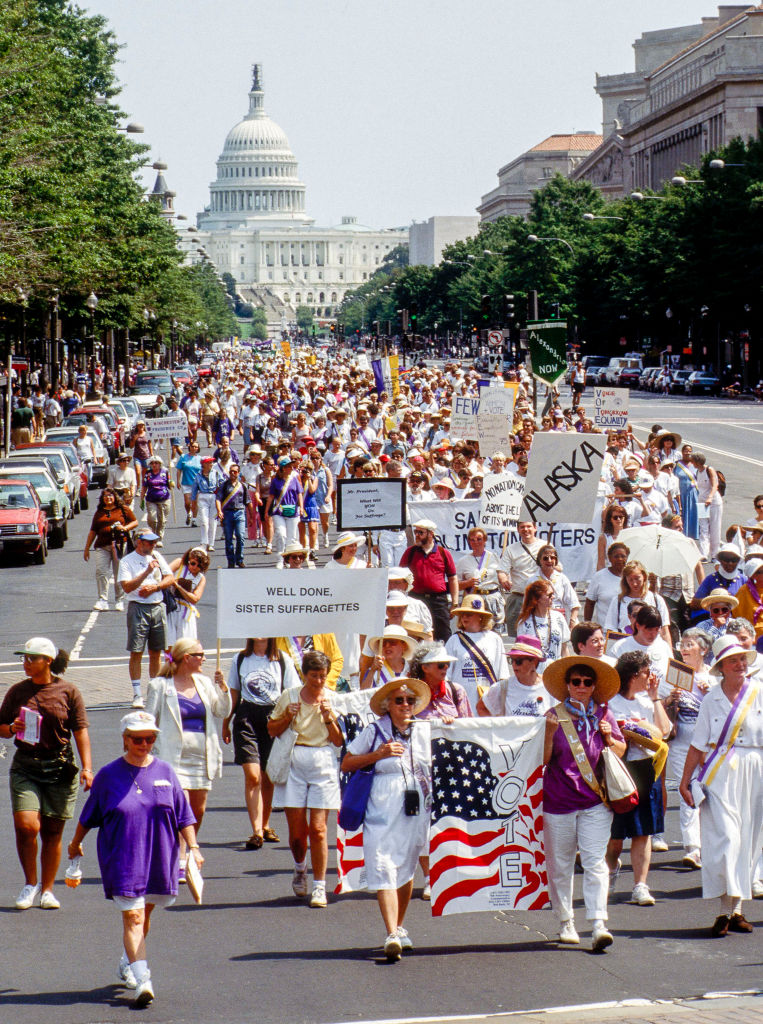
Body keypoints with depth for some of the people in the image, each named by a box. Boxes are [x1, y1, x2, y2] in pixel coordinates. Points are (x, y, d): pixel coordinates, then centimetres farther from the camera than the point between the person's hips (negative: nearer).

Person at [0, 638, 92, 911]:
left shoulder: (68, 692, 1)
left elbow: (80, 731, 0)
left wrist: (87, 767, -9)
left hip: (60, 768, -1)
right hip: (25, 768, 1)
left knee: (52, 832, 4)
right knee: (26, 826, -15)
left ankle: (47, 889, 18)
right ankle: (30, 883, 7)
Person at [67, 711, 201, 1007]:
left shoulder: (165, 772, 3)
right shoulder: (109, 775, -3)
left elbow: (183, 815, 7)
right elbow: (88, 816, 10)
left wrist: (193, 847, -1)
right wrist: (75, 843, 20)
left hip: (158, 859, 3)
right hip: (121, 859, -3)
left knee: (144, 915, 15)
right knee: (132, 916, -11)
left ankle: (128, 962, 39)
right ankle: (141, 981, -17)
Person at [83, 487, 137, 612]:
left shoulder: (123, 509, 10)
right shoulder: (99, 513, 18)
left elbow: (135, 522, 11)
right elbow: (93, 531, 20)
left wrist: (125, 528, -8)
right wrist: (87, 548, 18)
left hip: (120, 545, -2)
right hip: (102, 546, 2)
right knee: (101, 572, -11)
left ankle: (119, 600, 9)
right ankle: (102, 600, -11)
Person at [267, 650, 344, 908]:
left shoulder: (333, 699, 5)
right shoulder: (290, 696, 5)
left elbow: (339, 741, 4)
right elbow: (272, 730, 11)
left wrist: (329, 718, -11)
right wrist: (287, 717, -7)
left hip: (323, 763, -1)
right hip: (294, 763, 1)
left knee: (318, 828, -7)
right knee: (296, 828, 0)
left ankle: (319, 887, 0)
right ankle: (300, 868, 31)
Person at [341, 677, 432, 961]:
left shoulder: (424, 733, 9)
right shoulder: (374, 732, 1)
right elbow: (346, 764, 2)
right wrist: (378, 755, -9)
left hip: (416, 810, 3)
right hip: (382, 810, -3)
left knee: (406, 870, 12)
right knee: (383, 870, -13)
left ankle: (399, 928, 30)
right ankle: (392, 936, -20)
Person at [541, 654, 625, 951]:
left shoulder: (603, 715, 6)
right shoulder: (555, 716, -1)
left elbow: (621, 751, 15)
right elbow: (543, 760, -4)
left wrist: (609, 739, -5)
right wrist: (549, 733, -19)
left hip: (595, 801, 0)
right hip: (558, 801, 0)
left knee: (595, 862, -8)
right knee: (560, 864, 7)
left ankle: (599, 925, -13)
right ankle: (566, 923, 21)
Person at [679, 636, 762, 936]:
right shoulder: (711, 699, 6)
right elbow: (699, 744, 10)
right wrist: (685, 781, 8)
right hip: (719, 773, -1)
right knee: (725, 838, -12)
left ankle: (736, 909, 12)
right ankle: (727, 909, -11)